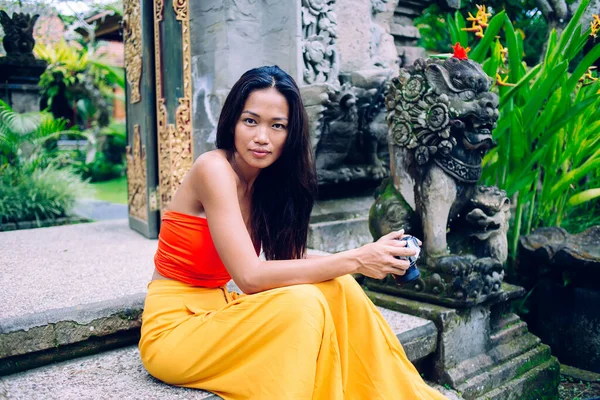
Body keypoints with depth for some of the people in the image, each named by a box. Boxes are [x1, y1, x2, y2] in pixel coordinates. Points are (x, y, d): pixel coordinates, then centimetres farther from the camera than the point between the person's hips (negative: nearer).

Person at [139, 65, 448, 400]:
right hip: (173, 329, -6)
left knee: (338, 288, -14)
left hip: (215, 313, 6)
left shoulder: (266, 180, 3)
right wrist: (355, 260, -26)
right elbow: (250, 276, -26)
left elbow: (288, 258, -1)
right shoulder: (214, 168, -19)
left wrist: (370, 258, -14)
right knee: (300, 303, -28)